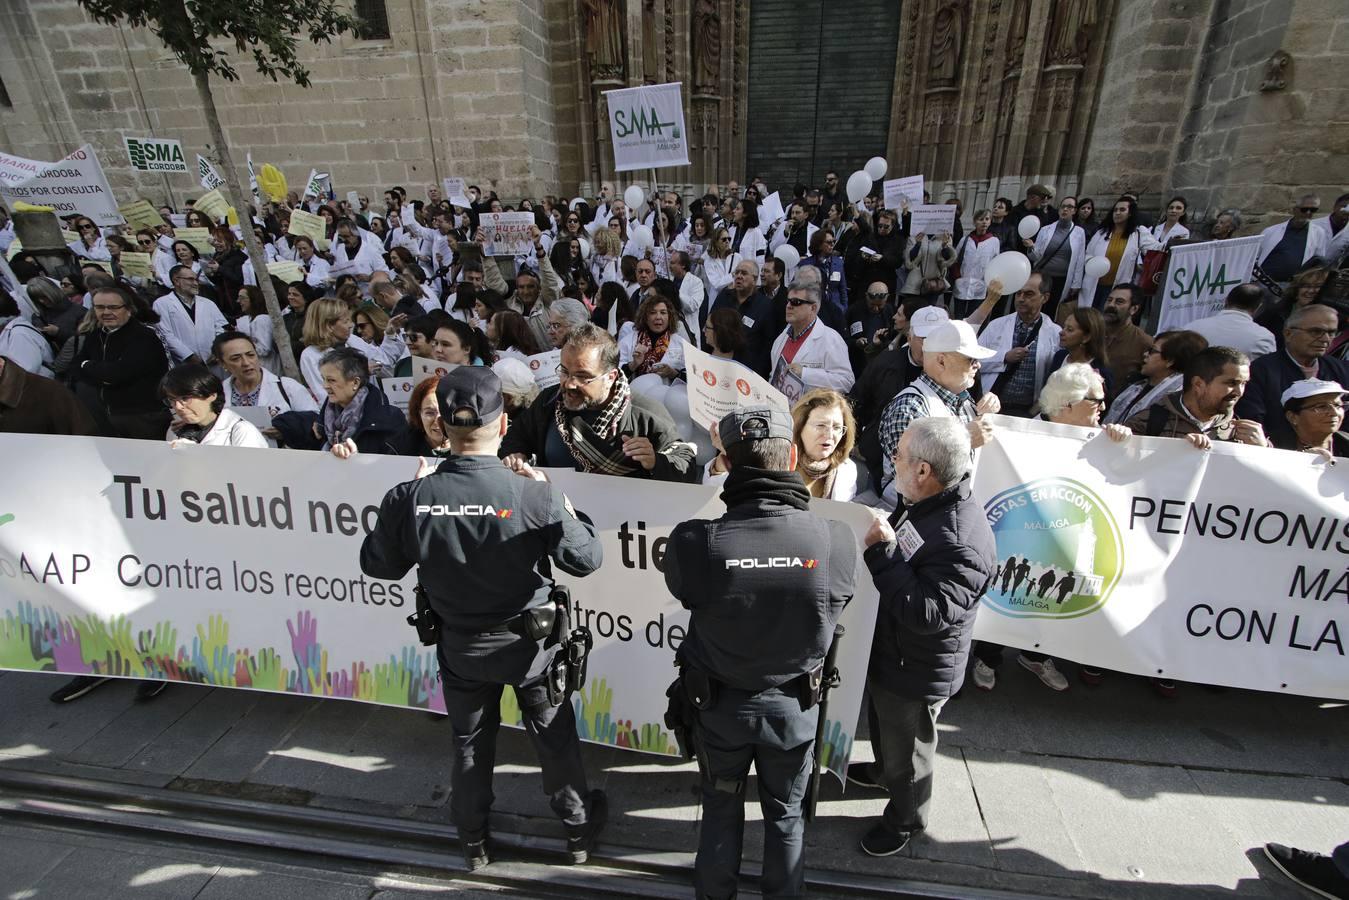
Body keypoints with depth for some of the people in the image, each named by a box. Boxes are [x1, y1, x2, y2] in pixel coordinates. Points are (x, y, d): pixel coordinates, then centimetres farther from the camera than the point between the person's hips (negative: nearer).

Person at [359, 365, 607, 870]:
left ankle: (474, 841, 48)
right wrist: (559, 503, -5)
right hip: (530, 640, -2)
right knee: (554, 736, 22)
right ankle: (578, 827, 44)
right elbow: (587, 560, -15)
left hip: (460, 645, 2)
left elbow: (377, 565, -4)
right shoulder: (533, 496, -29)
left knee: (470, 742, 26)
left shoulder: (411, 498, -23)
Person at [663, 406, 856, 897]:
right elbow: (833, 610, -8)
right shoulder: (837, 540, -27)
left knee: (721, 808, 27)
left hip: (718, 702, 0)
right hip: (795, 703, 1)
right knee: (785, 814, 27)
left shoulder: (692, 542, -32)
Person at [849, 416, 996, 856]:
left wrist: (883, 551, -39)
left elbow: (927, 613, -40)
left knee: (907, 749, 18)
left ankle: (905, 820, 45)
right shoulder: (926, 503, -6)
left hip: (915, 672, -9)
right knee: (882, 725, 33)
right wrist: (876, 539, -5)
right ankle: (884, 771, 61)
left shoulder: (961, 542, -36)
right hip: (888, 652, 9)